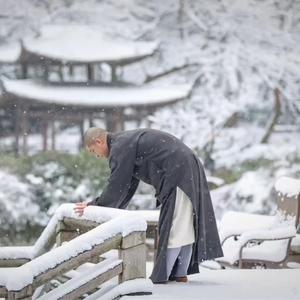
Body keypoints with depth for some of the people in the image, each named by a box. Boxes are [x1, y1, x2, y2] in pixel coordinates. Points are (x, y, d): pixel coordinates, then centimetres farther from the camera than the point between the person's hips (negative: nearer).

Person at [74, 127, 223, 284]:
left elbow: (116, 184, -11)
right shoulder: (128, 141, 22)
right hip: (189, 167, 10)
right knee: (184, 226, 11)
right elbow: (129, 183, 26)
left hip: (177, 171, -10)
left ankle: (160, 276, -4)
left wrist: (95, 205, -1)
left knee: (173, 226, -6)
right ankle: (180, 273, 15)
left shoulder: (120, 147, -10)